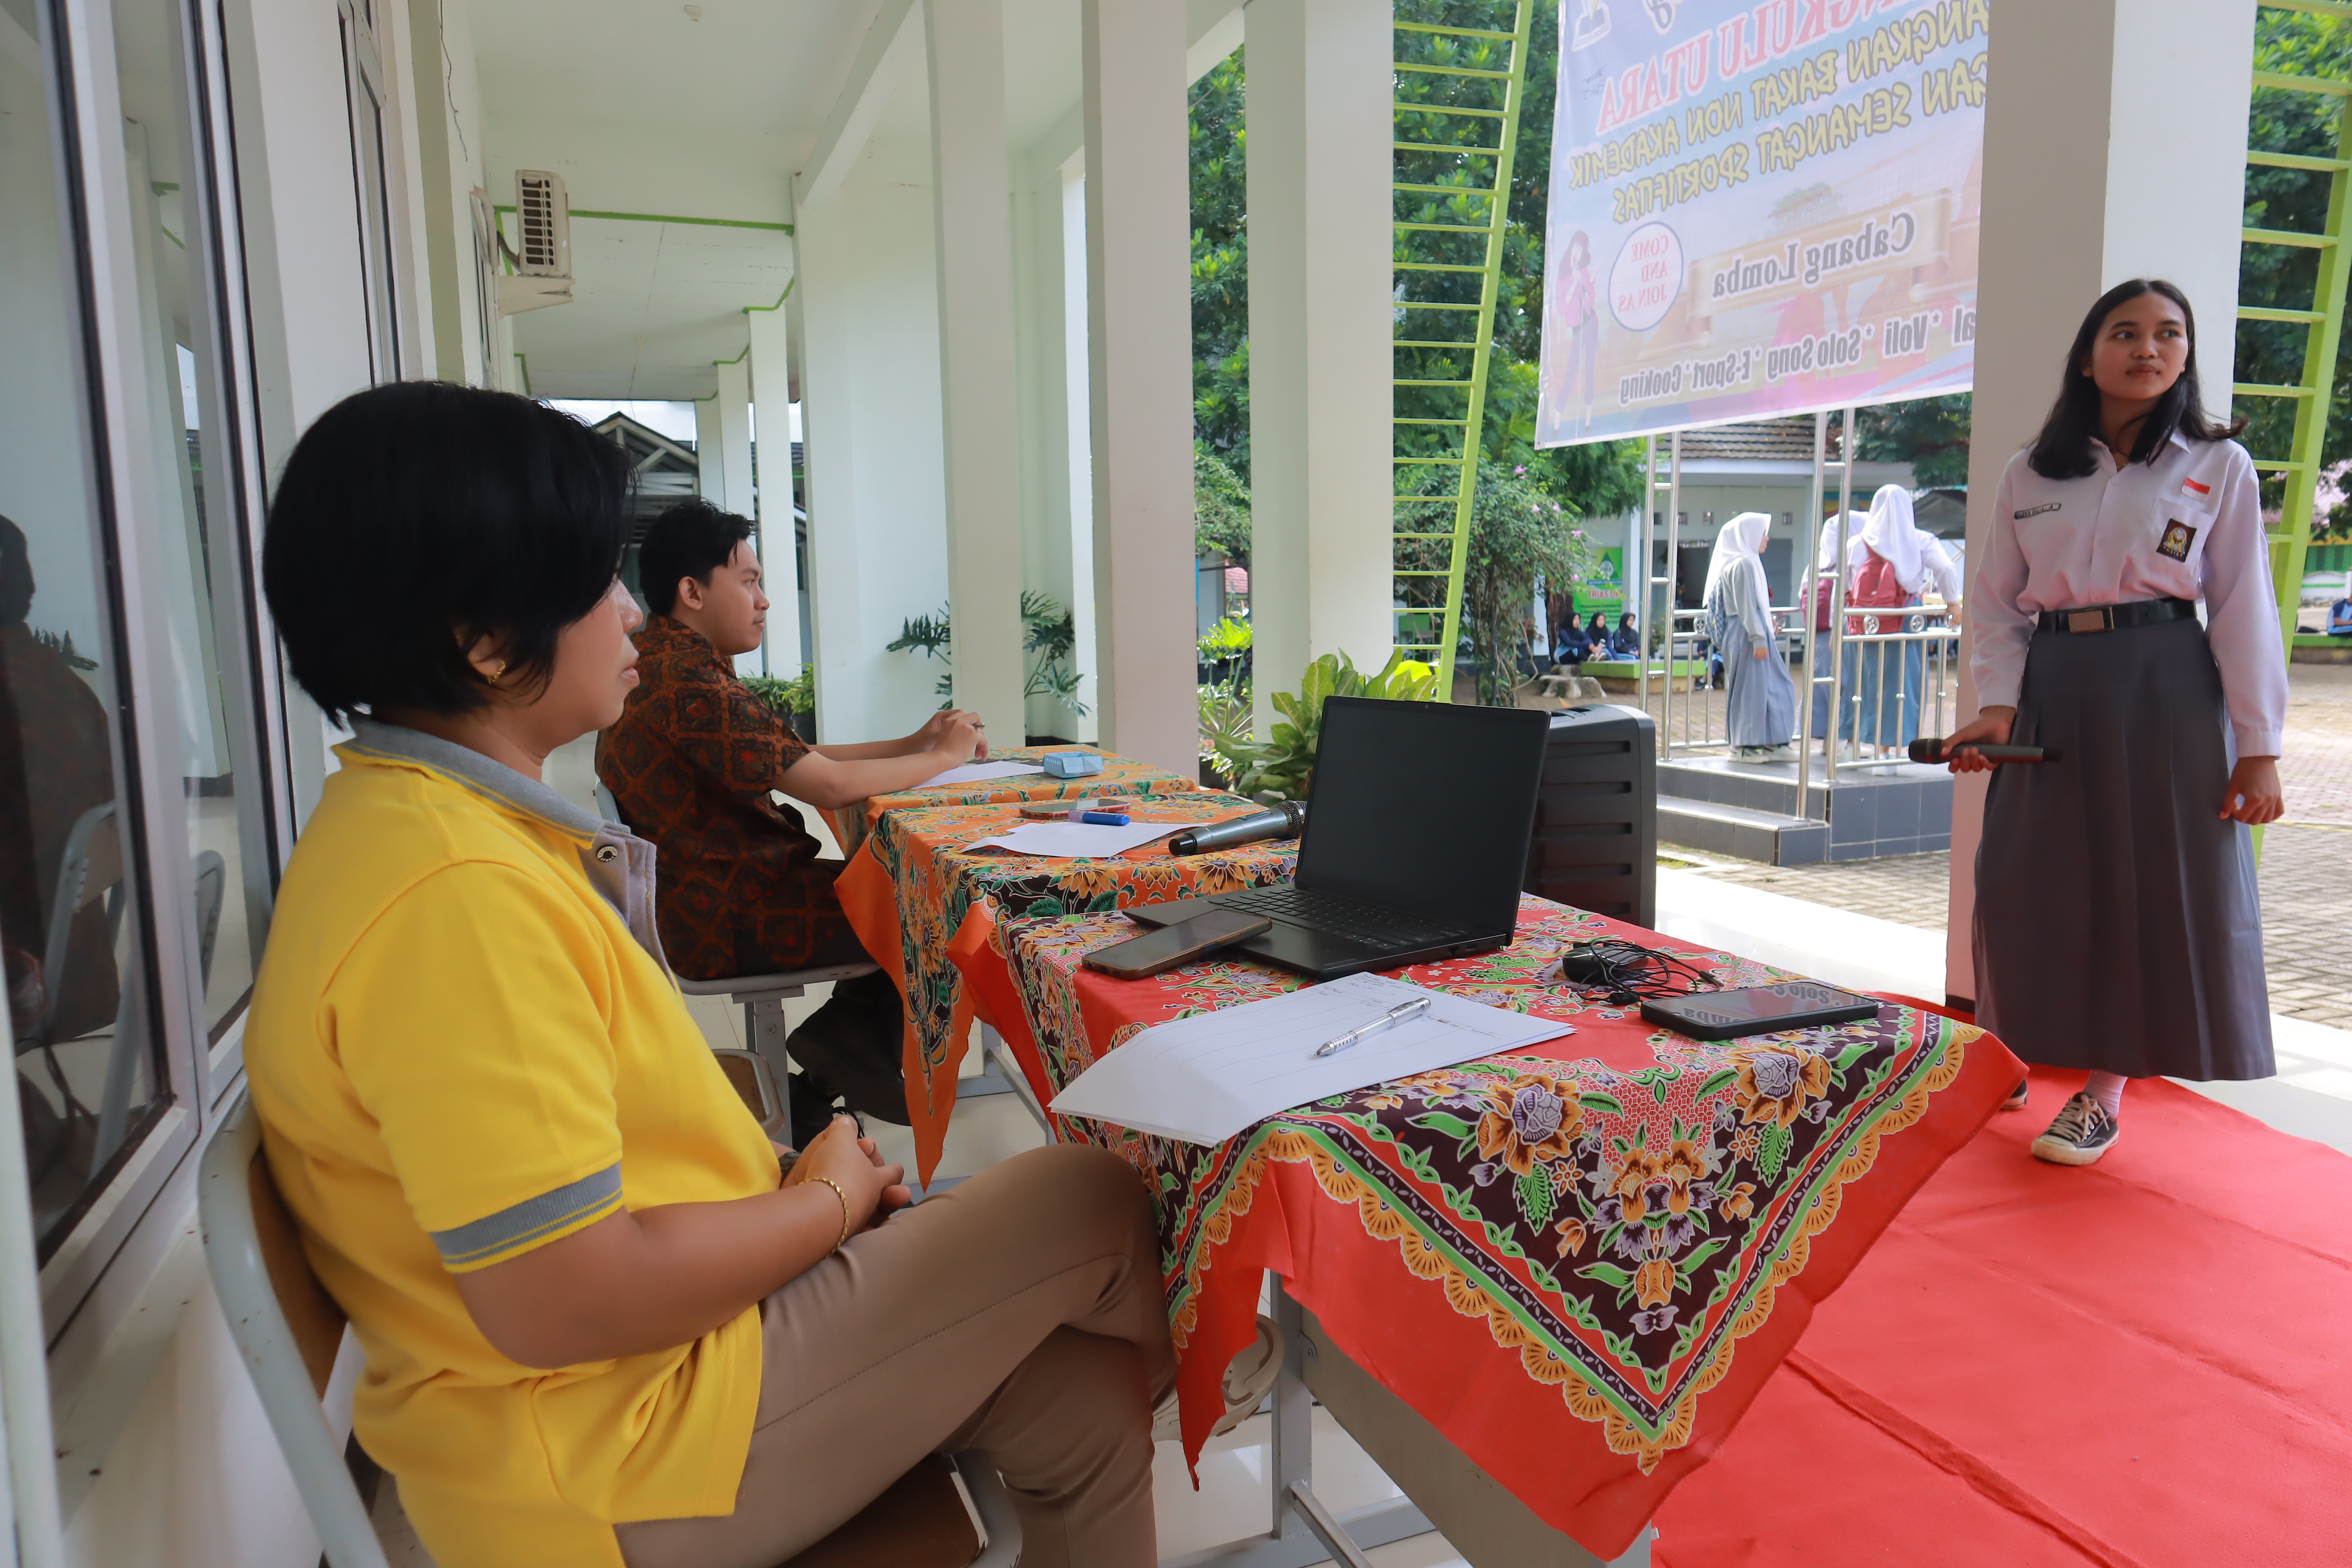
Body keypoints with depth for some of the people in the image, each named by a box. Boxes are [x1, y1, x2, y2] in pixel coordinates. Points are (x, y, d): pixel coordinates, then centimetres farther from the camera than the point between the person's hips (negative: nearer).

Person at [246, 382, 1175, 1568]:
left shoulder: (423, 815, 8)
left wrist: (770, 1168, 4)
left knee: (1082, 1403, 8)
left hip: (675, 1327, 9)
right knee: (1096, 1205, -4)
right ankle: (1187, 1372, 29)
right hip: (619, 1466, -9)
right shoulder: (454, 894, -27)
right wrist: (827, 1200, -12)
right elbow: (564, 1301, -28)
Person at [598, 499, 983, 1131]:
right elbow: (828, 785, -25)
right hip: (723, 922, -11)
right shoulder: (687, 682, -23)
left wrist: (913, 742, 6)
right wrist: (942, 757, -9)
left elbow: (791, 760, 14)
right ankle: (848, 1050, 10)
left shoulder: (666, 662, 13)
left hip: (714, 891, 11)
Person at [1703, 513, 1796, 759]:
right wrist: (1758, 638, -21)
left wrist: (1768, 626, 25)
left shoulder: (1750, 562, 16)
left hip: (1757, 634, 10)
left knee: (1777, 686, 12)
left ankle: (1771, 742, 16)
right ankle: (1744, 746, 3)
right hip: (1746, 636, -10)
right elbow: (1745, 606, -19)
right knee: (1748, 688, -4)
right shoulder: (1742, 564, -14)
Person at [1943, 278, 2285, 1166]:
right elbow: (1997, 602, 6)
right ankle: (2029, 1053, 22)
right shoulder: (2029, 476, 8)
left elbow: (2244, 611, -1)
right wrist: (1996, 706, -9)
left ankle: (2105, 1090, 11)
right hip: (2053, 690, 2)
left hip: (2168, 693, -2)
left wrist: (2258, 747, -6)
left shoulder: (2218, 467, 3)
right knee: (2032, 885, 3)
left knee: (2156, 887, 0)